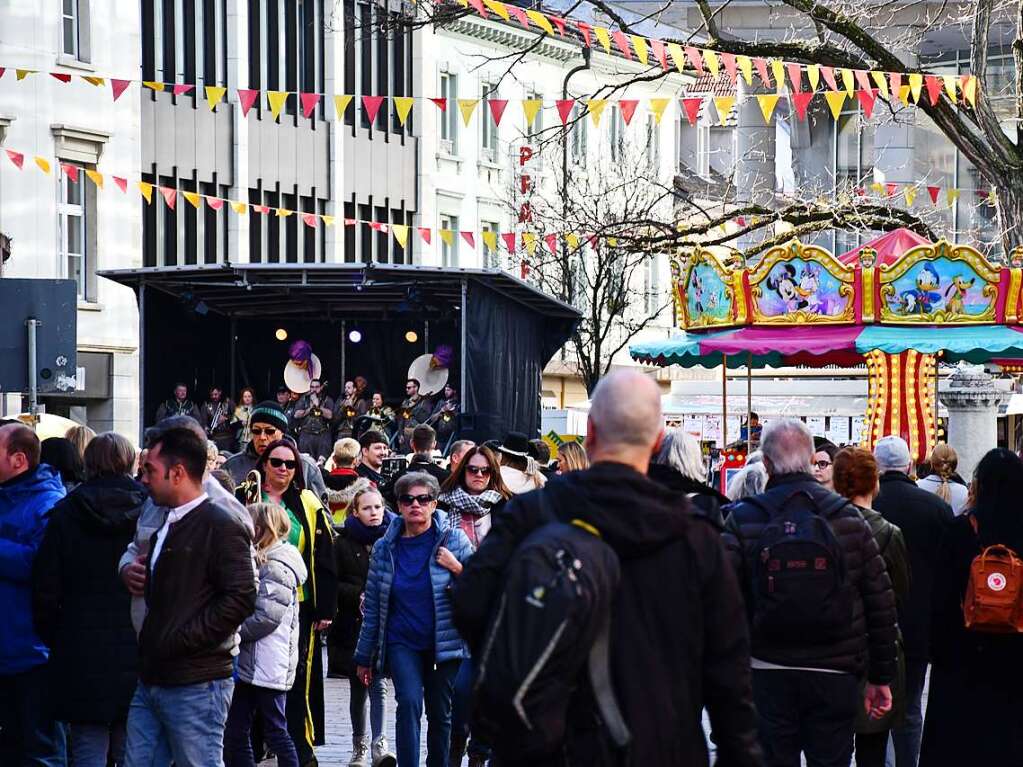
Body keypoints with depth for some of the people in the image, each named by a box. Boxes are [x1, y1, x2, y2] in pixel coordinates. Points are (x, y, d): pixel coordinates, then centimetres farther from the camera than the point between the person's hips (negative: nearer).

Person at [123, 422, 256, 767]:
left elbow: (240, 599, -19)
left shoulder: (221, 527, -10)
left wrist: (179, 641, -18)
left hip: (197, 685, -9)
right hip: (152, 680, 9)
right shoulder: (165, 527, 20)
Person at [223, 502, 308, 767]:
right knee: (235, 733, 9)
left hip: (268, 666, -10)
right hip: (249, 664, 10)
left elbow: (267, 616, -21)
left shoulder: (276, 568, -13)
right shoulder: (258, 562, 17)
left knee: (275, 731, -2)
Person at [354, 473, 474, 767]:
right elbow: (372, 607, 9)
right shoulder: (384, 548, 4)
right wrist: (364, 657, 11)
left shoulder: (454, 540, -1)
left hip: (444, 642, 0)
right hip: (402, 643, 0)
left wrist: (457, 569, -15)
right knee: (409, 702, -19)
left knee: (440, 715, 6)